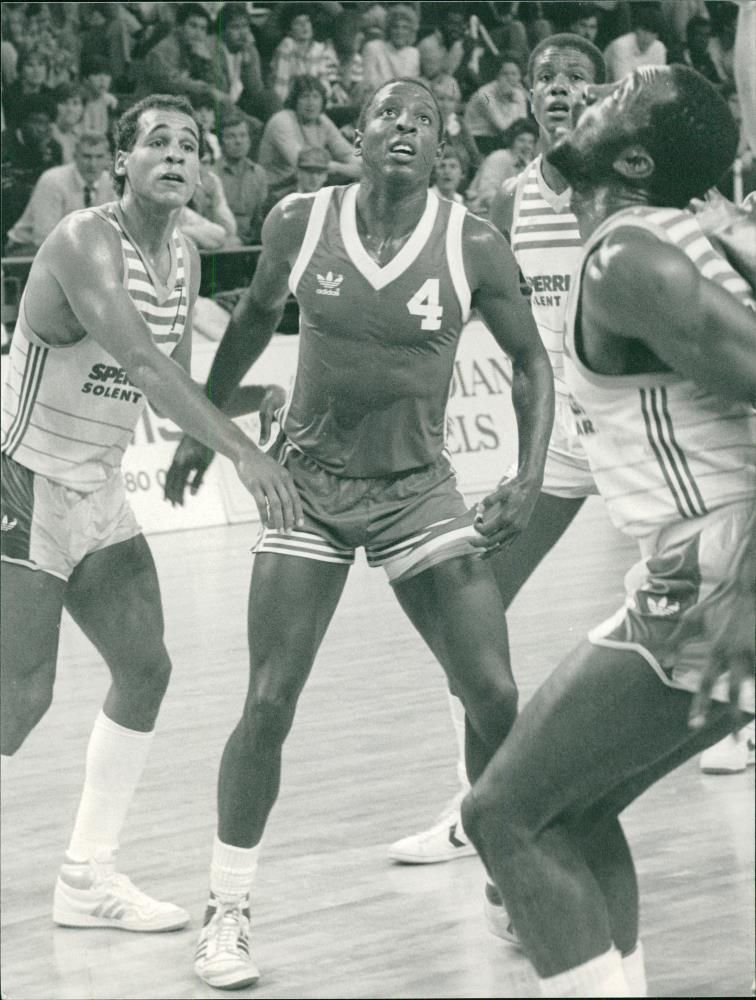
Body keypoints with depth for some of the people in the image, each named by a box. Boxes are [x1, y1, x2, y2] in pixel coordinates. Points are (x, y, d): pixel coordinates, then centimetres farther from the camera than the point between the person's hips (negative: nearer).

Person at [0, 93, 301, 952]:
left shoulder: (184, 259, 5)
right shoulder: (85, 241, -21)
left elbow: (174, 375, 10)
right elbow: (138, 360, -35)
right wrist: (240, 452, -42)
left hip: (95, 490, 9)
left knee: (145, 669, 7)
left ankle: (86, 879, 17)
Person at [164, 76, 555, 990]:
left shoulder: (473, 246, -10)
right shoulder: (298, 222, -8)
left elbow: (529, 359, 3)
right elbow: (255, 316, 12)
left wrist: (529, 478, -8)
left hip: (418, 489, 0)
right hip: (309, 482, 0)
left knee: (494, 694, -5)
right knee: (268, 704, -5)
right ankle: (225, 914, 9)